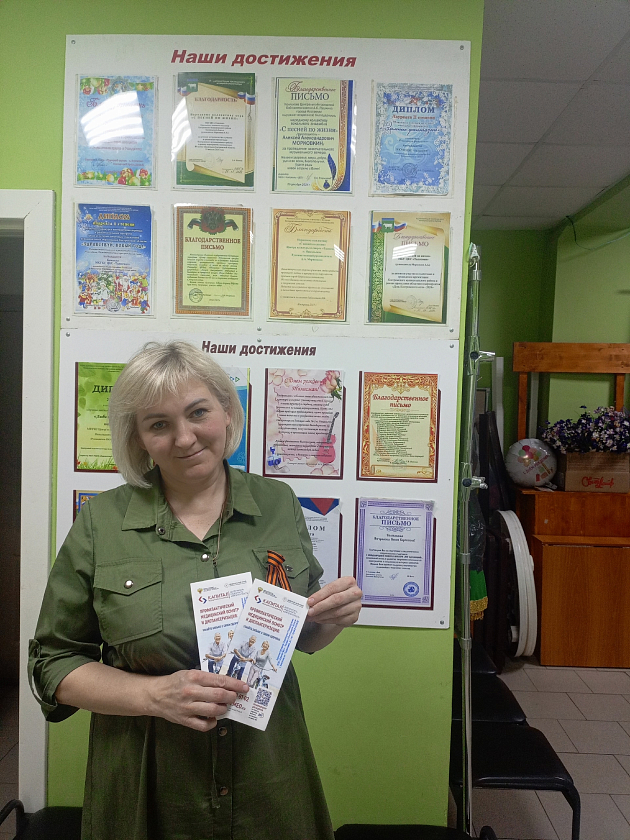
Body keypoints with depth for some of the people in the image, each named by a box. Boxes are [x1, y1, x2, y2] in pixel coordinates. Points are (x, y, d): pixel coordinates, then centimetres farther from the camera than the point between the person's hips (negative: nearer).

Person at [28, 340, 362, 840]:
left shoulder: (277, 503, -4)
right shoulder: (101, 522, -9)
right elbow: (53, 663, -4)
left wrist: (334, 618, -14)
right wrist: (155, 695, -19)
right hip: (146, 789, -1)